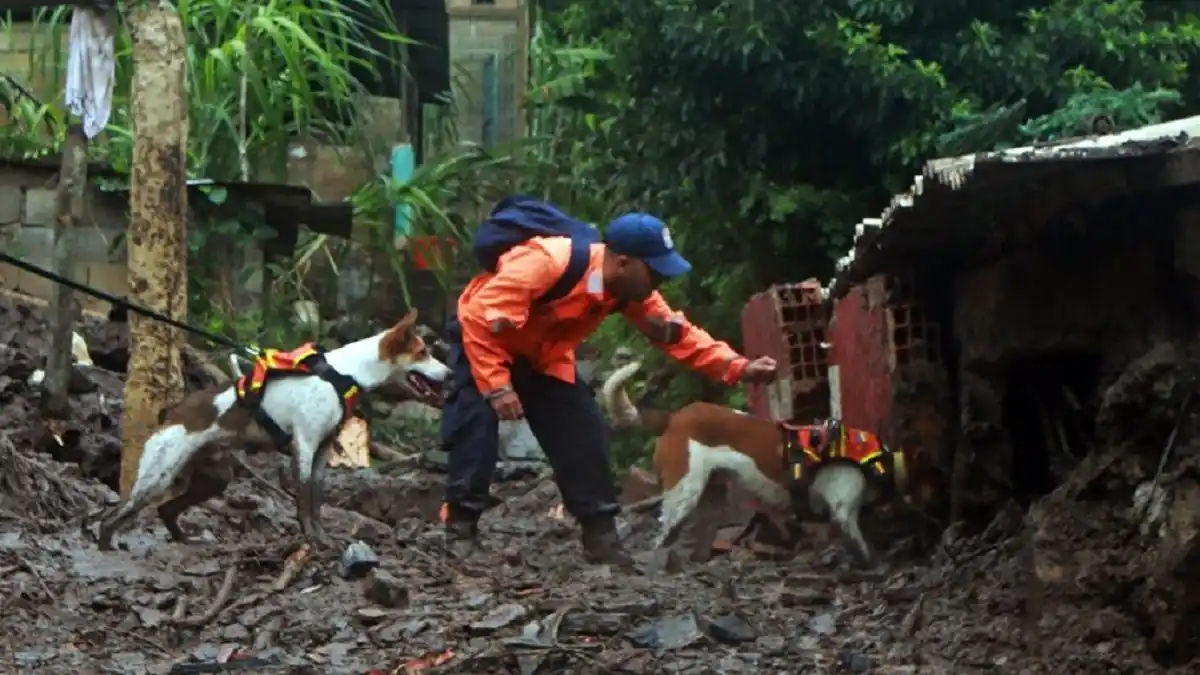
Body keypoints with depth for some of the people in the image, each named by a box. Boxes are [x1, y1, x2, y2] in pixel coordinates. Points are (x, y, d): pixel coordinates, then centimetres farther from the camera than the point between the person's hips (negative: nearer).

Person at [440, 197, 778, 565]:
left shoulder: (630, 291, -15)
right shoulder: (547, 262, -39)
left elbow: (679, 334, -8)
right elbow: (478, 318, -36)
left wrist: (738, 368, -21)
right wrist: (497, 386, -36)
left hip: (544, 356, 7)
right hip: (483, 338, -6)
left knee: (582, 432, -1)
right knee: (477, 423, -23)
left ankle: (600, 533, 6)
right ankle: (461, 527, -14)